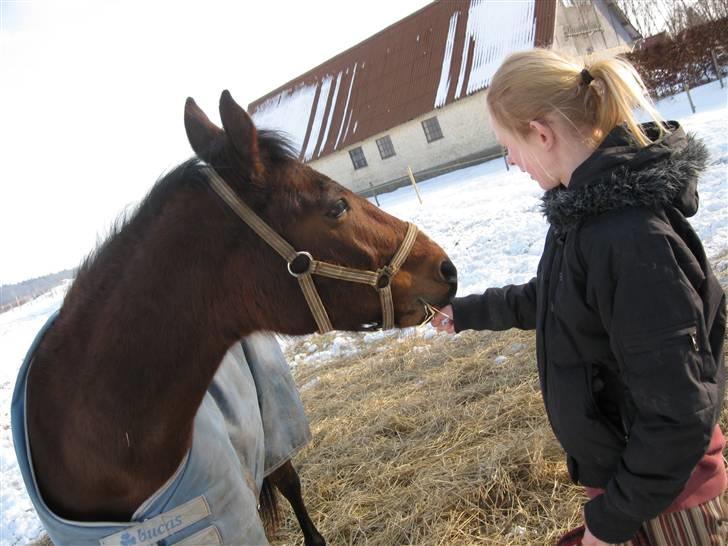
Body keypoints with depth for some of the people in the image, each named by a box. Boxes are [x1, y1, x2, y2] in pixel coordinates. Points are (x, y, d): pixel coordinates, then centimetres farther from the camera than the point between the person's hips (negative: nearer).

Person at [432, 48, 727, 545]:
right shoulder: (588, 205, -2)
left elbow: (677, 415, -27)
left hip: (661, 483, -8)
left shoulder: (634, 235, -32)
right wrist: (469, 312, 20)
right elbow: (548, 298, 15)